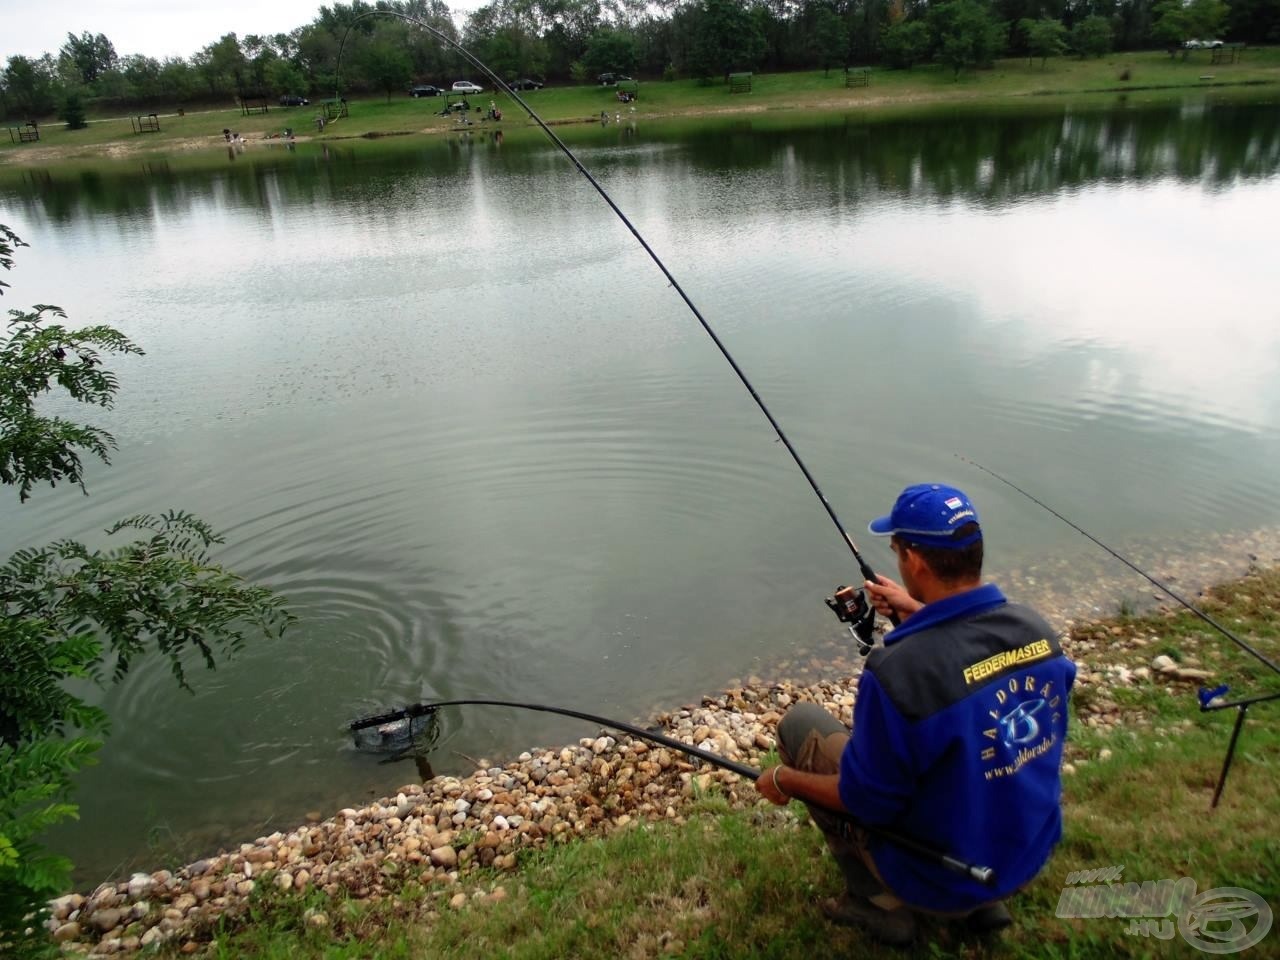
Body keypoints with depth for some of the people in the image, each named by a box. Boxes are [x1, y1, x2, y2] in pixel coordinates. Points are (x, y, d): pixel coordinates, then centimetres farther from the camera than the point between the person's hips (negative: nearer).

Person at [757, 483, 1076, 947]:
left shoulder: (896, 672, -33)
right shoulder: (1036, 627, -13)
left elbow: (866, 801, -20)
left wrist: (784, 780, -5)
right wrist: (921, 613, 14)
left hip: (942, 880, -6)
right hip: (1033, 852, 6)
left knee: (800, 724, 5)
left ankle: (880, 902, 11)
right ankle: (983, 901, 22)